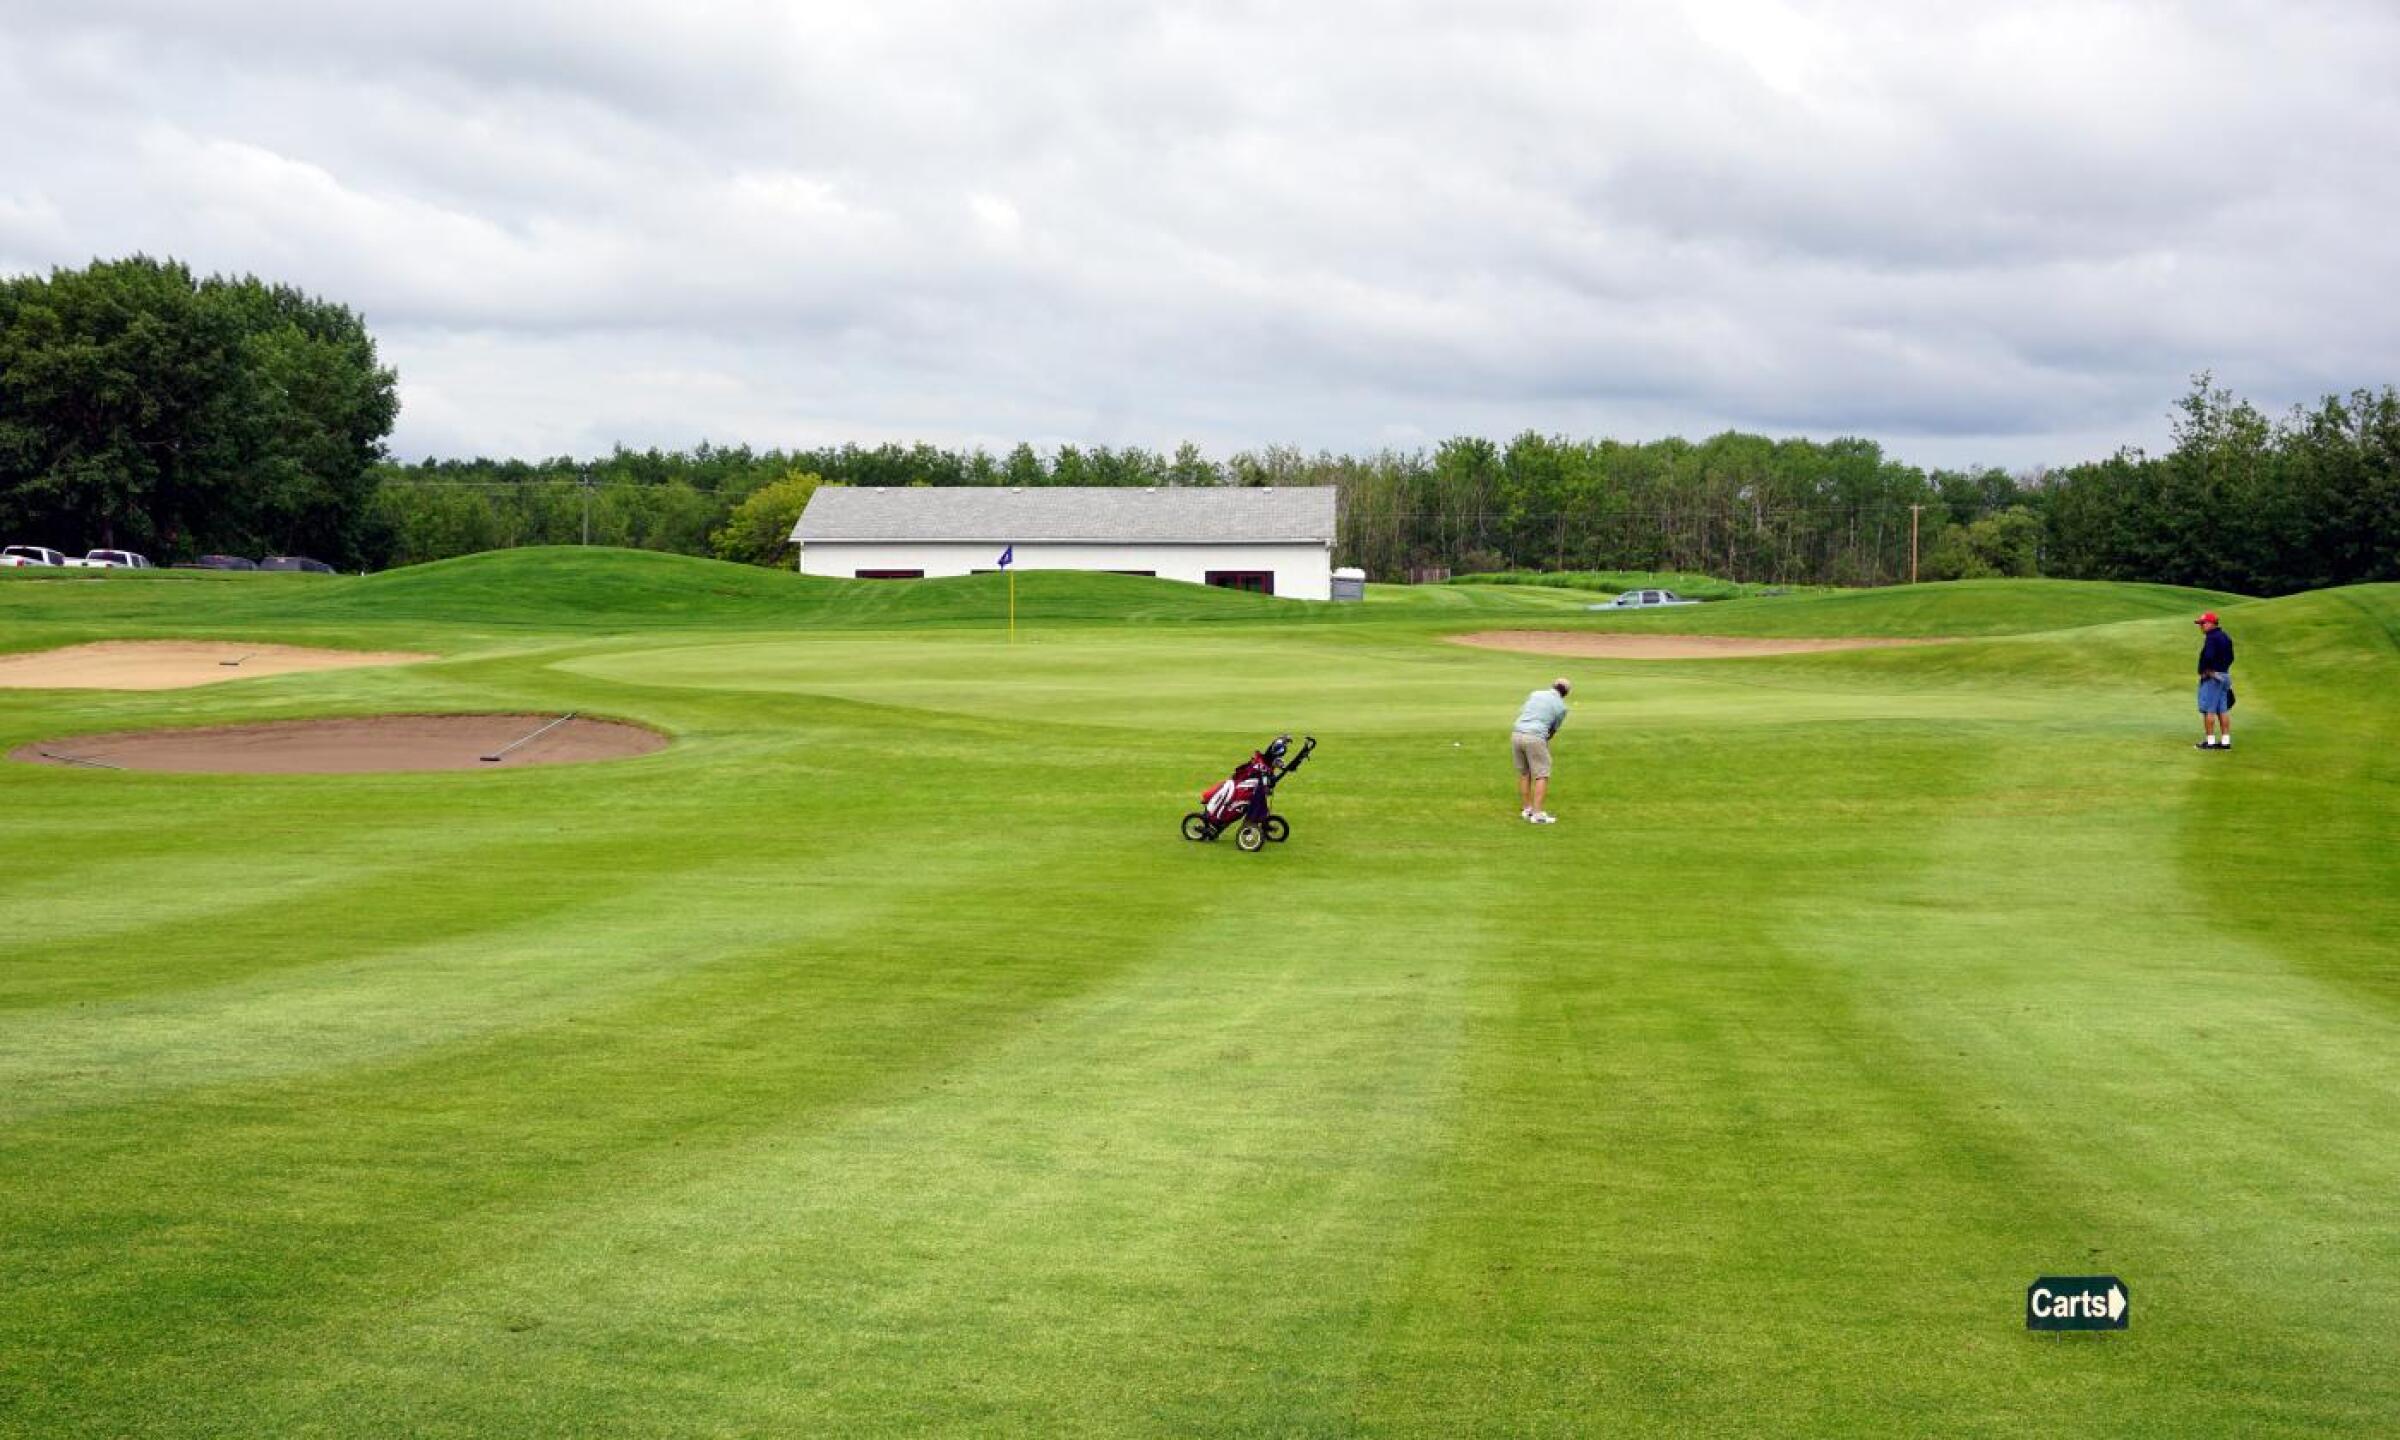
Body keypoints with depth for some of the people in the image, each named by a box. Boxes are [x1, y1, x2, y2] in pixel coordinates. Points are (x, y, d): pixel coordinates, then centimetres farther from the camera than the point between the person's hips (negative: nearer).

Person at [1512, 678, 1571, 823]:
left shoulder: (1535, 694, 17)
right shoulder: (1561, 707, 6)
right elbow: (1553, 730, 13)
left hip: (1517, 734, 5)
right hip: (1535, 737, -5)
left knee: (1524, 774, 17)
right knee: (1542, 776, 0)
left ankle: (1526, 808, 23)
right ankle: (1537, 813, -7)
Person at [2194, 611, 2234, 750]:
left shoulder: (2211, 638, -16)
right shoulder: (2226, 637, 15)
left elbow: (2208, 657, -28)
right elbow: (2230, 657, 20)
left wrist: (2206, 671, -14)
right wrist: (2223, 668, 16)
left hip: (2211, 677, -10)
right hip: (2225, 675, 10)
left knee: (2208, 710, -6)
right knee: (2222, 710, 10)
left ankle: (2210, 741, -6)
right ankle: (2225, 741, 11)